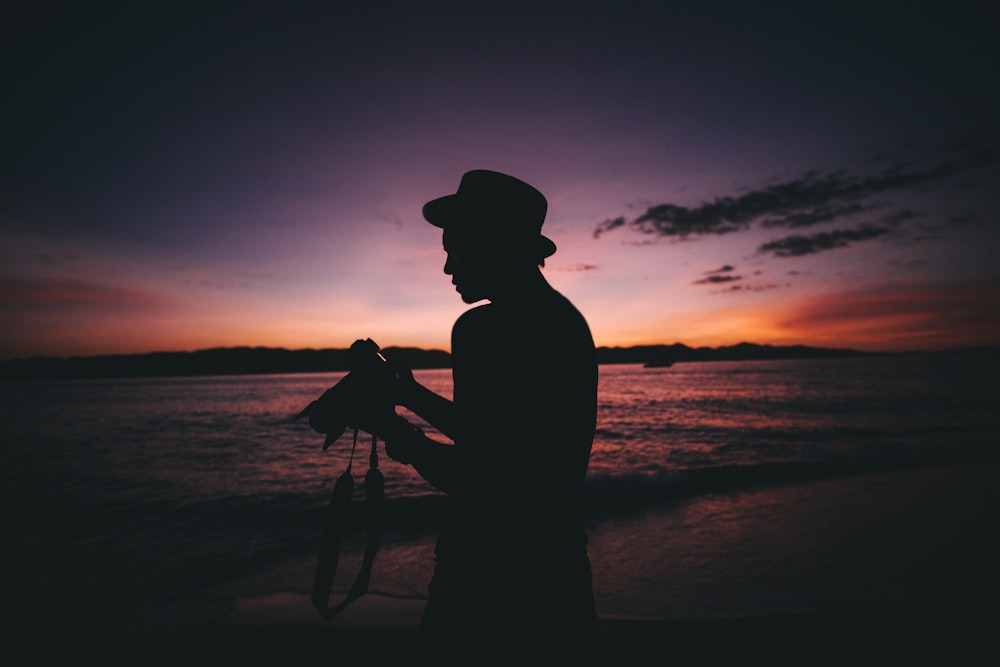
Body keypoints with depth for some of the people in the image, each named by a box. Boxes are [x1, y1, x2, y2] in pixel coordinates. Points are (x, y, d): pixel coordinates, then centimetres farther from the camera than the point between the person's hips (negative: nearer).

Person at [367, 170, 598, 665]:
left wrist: (398, 434, -8)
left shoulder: (481, 328, -21)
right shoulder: (568, 320, 7)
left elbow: (475, 480, -23)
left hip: (490, 574, -8)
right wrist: (413, 395, 16)